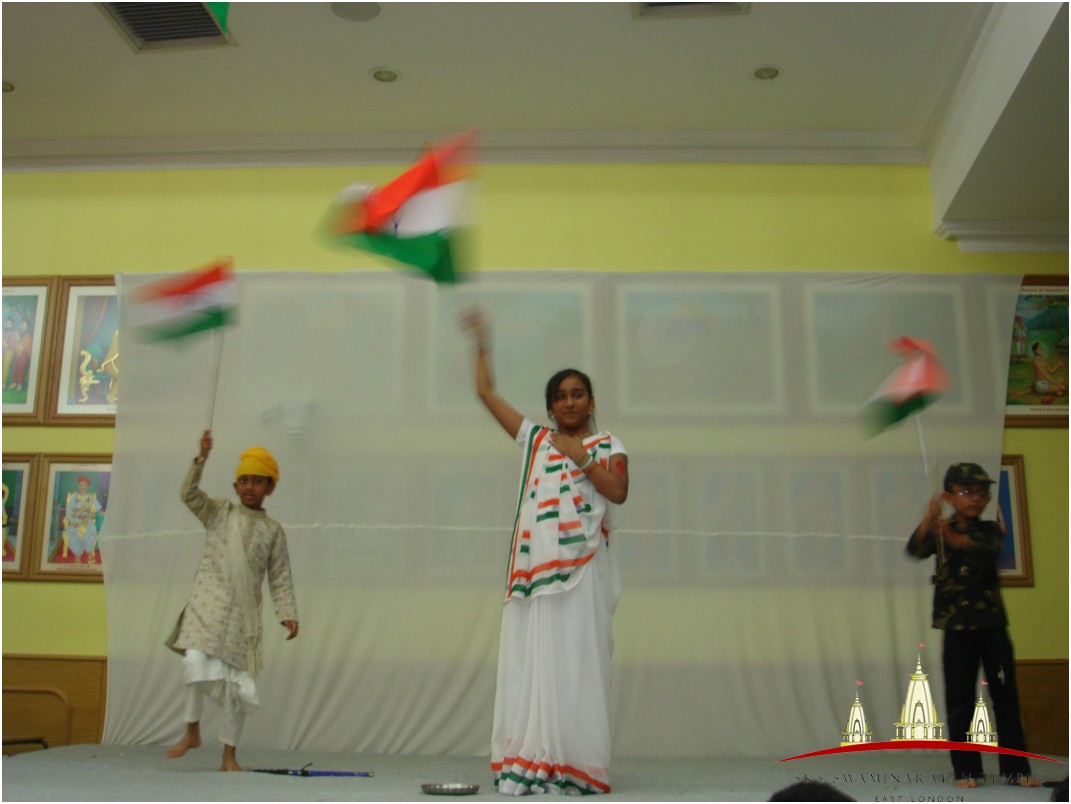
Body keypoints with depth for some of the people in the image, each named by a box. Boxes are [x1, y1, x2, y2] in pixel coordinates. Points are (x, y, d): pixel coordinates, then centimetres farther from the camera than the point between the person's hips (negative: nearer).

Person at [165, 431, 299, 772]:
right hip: (207, 604, -1)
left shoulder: (273, 529, 9)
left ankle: (229, 755, 17)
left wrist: (287, 613, -2)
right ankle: (192, 731, 2)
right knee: (196, 661, -23)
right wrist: (201, 459, -21)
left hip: (243, 613, 1)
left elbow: (280, 577, 8)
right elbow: (189, 494, -8)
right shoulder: (218, 513, 8)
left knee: (238, 682, 2)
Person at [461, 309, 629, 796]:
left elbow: (619, 491, -9)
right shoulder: (534, 439, 18)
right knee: (528, 661, 0)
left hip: (580, 567, -3)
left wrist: (581, 457, -7)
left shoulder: (607, 445, 9)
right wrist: (481, 342, 21)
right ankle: (526, 763, 3)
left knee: (575, 662, -5)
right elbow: (486, 393, 21)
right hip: (533, 564, 3)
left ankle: (574, 766, -1)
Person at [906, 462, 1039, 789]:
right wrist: (928, 518, -38)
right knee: (960, 701, 2)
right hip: (957, 627, -1)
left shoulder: (990, 530, 2)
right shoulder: (939, 532, -1)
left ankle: (1015, 767, 14)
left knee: (1006, 696, 5)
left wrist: (960, 541, -40)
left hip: (992, 625, 1)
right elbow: (915, 550, -20)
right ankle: (965, 769, 11)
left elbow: (990, 553, -20)